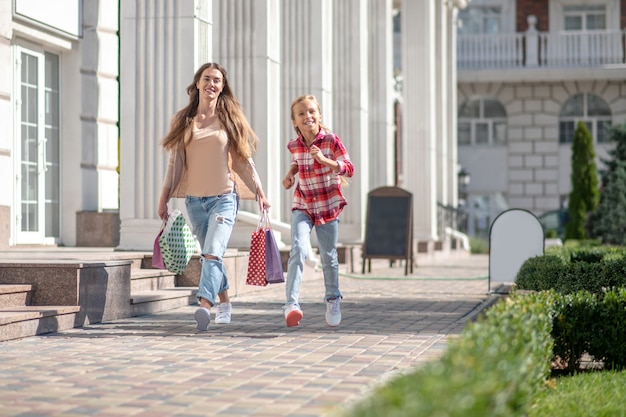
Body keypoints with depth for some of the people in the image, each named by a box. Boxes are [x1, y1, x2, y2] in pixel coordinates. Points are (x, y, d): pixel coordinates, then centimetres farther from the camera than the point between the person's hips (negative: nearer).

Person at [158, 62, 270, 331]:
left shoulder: (230, 118, 4)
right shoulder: (183, 120, 7)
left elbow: (243, 160, 7)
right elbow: (175, 161, 9)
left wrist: (259, 193, 5)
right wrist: (164, 198, 6)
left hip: (223, 198, -3)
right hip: (194, 199, 3)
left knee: (212, 253, -19)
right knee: (209, 256, 11)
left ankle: (204, 307, -32)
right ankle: (224, 304, 27)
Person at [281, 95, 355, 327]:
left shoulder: (331, 140, -11)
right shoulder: (294, 145, -1)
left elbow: (349, 169, -15)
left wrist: (324, 160, -27)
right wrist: (290, 173, 4)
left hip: (329, 205, -1)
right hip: (303, 205, 1)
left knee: (328, 256, 11)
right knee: (299, 249, -20)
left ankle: (333, 300, 34)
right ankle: (291, 304, -25)